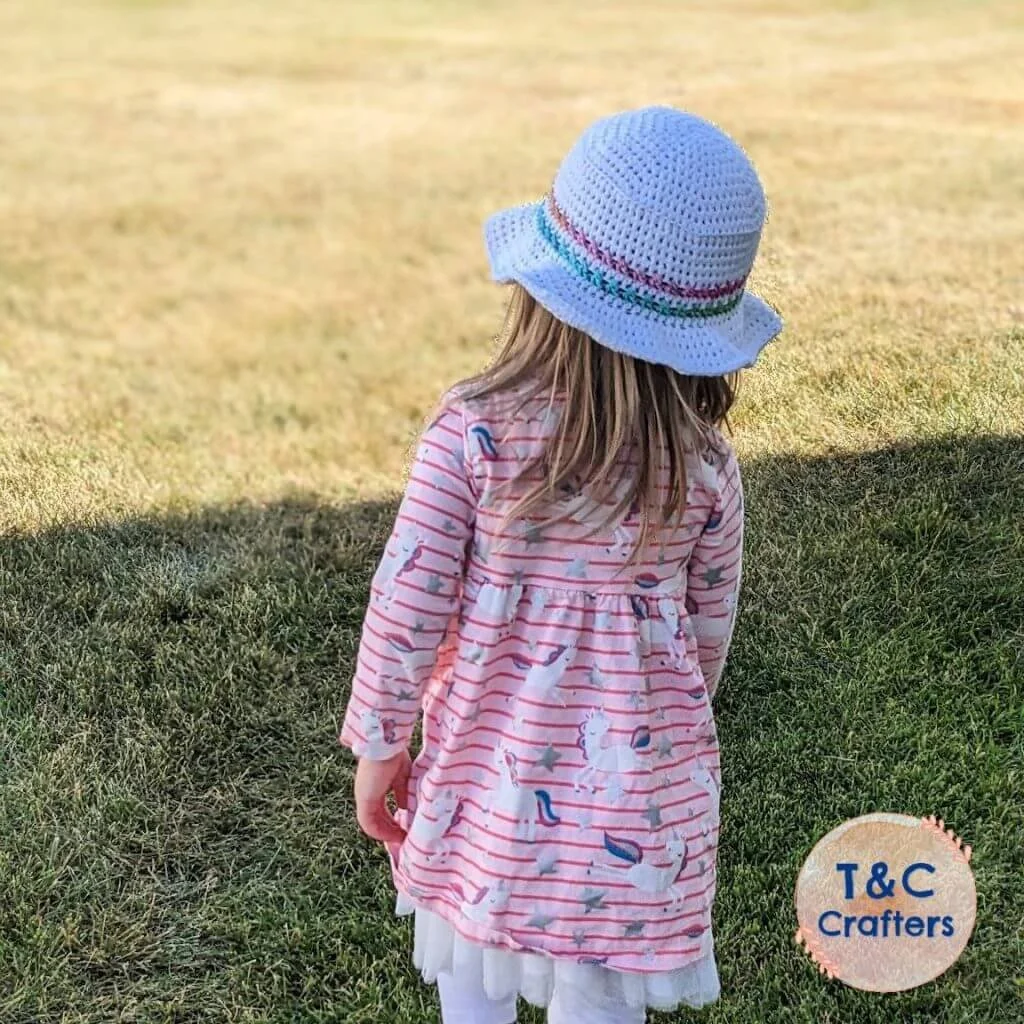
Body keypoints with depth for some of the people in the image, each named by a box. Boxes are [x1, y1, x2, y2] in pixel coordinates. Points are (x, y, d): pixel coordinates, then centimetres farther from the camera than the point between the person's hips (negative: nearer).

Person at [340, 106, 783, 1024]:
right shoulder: (704, 465, -12)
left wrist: (379, 741, 2)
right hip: (636, 791, 1)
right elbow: (708, 628, 0)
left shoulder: (472, 431, -18)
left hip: (491, 767, 0)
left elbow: (407, 603, -14)